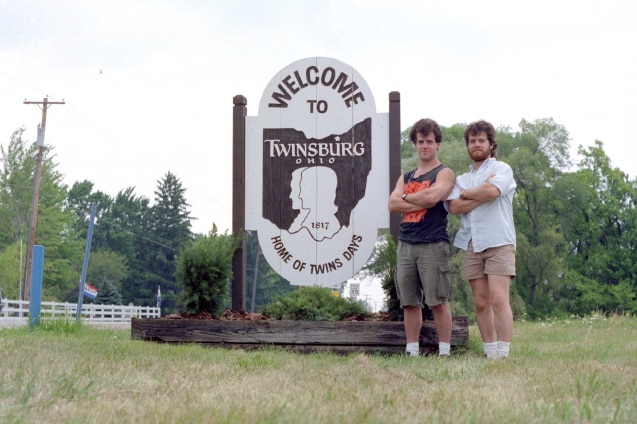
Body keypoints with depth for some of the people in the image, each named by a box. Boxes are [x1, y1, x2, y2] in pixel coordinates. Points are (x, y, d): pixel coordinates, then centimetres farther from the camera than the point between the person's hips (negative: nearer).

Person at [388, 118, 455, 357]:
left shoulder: (444, 173, 3)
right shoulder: (406, 178, 20)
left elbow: (432, 196, -16)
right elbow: (393, 204, 5)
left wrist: (407, 197, 1)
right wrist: (422, 202, -7)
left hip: (433, 245, -6)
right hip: (406, 245, 6)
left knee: (438, 301, -6)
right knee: (409, 302, 5)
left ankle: (444, 352, -3)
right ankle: (412, 351, 8)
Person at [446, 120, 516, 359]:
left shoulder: (502, 169, 7)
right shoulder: (462, 179, 20)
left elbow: (492, 191, -14)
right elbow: (454, 207, 3)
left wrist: (466, 194, 3)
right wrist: (481, 195, -6)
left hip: (498, 242, -5)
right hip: (471, 245, 5)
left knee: (499, 299, -14)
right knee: (481, 303, 3)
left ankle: (503, 354, -15)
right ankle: (490, 354, 7)